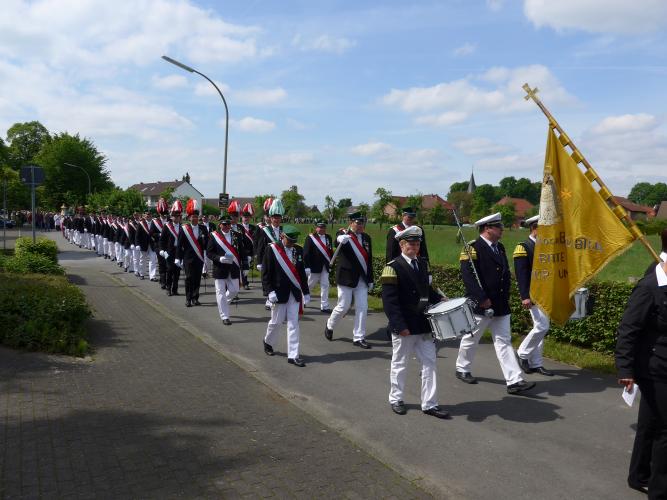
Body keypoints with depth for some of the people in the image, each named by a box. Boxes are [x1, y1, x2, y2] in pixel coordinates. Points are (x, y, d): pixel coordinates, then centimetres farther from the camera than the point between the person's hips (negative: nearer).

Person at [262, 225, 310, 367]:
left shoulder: (298, 250, 6)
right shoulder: (272, 249, -8)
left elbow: (302, 272, 12)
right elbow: (265, 273, -8)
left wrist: (305, 292, 11)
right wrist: (270, 291, -16)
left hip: (295, 293, 4)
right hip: (279, 292, -4)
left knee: (294, 323, 3)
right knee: (276, 321, 8)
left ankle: (293, 356, 7)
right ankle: (268, 342, 38)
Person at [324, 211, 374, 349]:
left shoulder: (366, 238, 9)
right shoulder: (343, 234, -8)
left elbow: (369, 260, 12)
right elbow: (337, 241, -33)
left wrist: (370, 280, 11)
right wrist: (341, 239, -58)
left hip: (362, 279, 5)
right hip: (346, 278, -5)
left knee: (362, 308, 2)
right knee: (343, 307, 2)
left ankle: (359, 338, 12)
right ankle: (329, 325, 30)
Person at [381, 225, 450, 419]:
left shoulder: (423, 263, 8)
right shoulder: (393, 267, -13)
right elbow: (390, 300, -17)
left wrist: (438, 299, 3)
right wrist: (400, 325, -22)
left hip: (424, 324, 6)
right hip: (404, 326, -6)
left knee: (429, 363, 8)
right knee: (400, 364, 10)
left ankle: (429, 403, 17)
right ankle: (395, 399, 28)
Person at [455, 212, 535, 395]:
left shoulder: (500, 247, 12)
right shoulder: (472, 248, -14)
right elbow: (468, 276, -21)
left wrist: (505, 296, 15)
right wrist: (482, 299, -23)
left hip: (501, 306, 7)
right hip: (480, 305, -7)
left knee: (504, 341, 4)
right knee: (471, 339, 10)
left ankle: (514, 381, 3)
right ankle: (462, 369, 30)